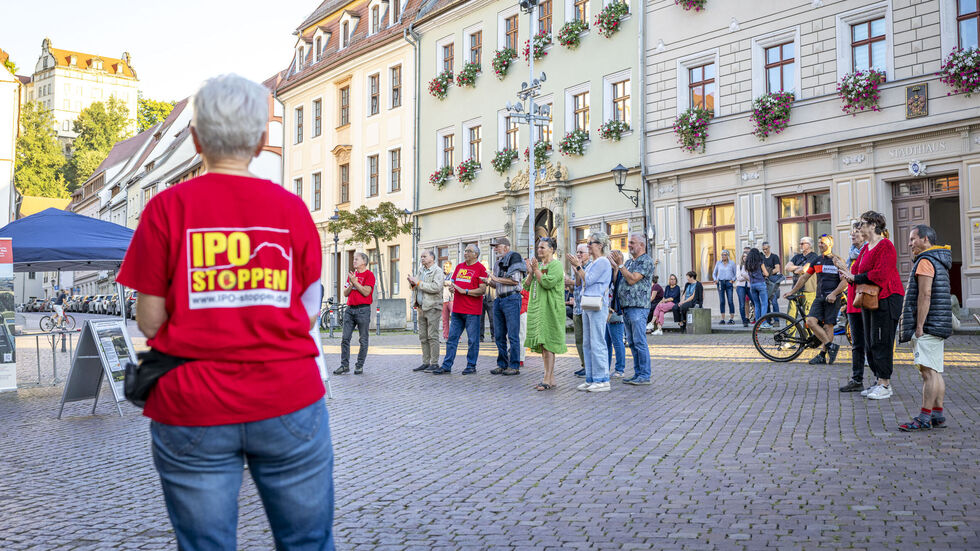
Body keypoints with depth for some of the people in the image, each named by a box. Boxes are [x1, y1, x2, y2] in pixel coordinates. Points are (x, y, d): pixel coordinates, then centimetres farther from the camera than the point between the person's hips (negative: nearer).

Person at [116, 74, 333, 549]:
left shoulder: (168, 206, -3)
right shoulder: (292, 207, 0)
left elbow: (149, 321, -3)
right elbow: (309, 311, 2)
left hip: (192, 411, 0)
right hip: (289, 403, 1)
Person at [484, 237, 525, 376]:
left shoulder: (514, 258, -5)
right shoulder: (498, 262, 20)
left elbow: (515, 281, -14)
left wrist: (497, 279, -8)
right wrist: (489, 281, 5)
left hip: (512, 299, -8)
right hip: (499, 300, 8)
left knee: (513, 335, -6)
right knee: (499, 335, 8)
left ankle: (514, 366, -1)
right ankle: (502, 365, 16)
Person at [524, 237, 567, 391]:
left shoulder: (556, 265, -5)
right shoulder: (538, 264, 19)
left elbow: (548, 283, -19)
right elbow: (526, 286, 15)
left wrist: (536, 270, -11)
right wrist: (530, 273, 1)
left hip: (549, 309, -8)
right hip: (537, 308, 8)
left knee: (547, 343, -11)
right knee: (543, 345, 8)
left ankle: (547, 379, -11)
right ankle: (550, 378, 13)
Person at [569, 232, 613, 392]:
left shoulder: (603, 262, -9)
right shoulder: (592, 263, 20)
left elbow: (588, 280, -14)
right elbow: (582, 282, 21)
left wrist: (578, 266, -8)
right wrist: (576, 268, 15)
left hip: (598, 306, -10)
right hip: (587, 306, 10)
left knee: (597, 343, -8)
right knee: (587, 343, 10)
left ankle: (602, 380, -4)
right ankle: (591, 379, 16)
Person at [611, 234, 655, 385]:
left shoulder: (646, 261, -6)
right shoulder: (629, 262, 21)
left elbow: (632, 279, -16)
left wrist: (620, 264, -12)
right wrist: (614, 265, 3)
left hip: (638, 307, -9)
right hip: (626, 307, 9)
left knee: (640, 342, -9)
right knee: (632, 343, 10)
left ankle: (645, 376, -5)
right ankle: (637, 374, 16)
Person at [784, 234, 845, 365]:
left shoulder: (837, 261, 1)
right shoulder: (817, 261, 16)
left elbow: (845, 281, -4)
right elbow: (804, 277, 21)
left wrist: (834, 294, -16)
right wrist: (792, 291, 20)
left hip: (833, 298, -5)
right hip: (819, 298, 5)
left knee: (828, 325, -7)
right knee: (810, 321, -13)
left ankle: (822, 355, -2)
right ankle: (831, 346, -7)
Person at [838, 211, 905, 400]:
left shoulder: (885, 246, -13)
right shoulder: (866, 248, 16)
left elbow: (880, 274, -21)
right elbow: (856, 270, 13)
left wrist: (855, 278, -14)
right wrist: (848, 273, -10)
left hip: (886, 299, -10)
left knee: (881, 342, -6)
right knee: (870, 342, 11)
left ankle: (885, 385, 1)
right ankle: (881, 382, 20)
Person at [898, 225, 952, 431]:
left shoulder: (925, 261, -11)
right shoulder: (939, 262, 21)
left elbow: (925, 296, -19)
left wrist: (919, 326, -19)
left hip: (928, 327, -11)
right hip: (937, 328, 11)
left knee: (929, 371, -10)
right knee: (935, 372, 10)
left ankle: (924, 417, -10)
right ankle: (938, 416, 14)